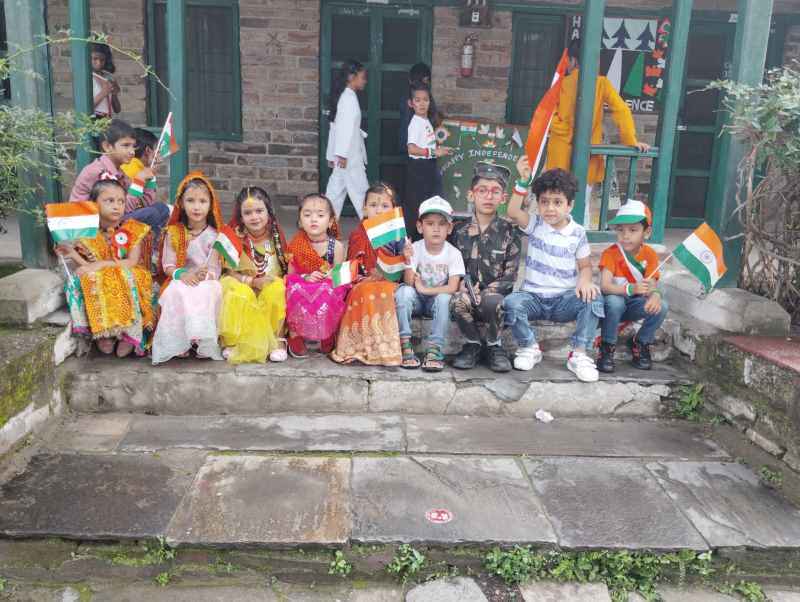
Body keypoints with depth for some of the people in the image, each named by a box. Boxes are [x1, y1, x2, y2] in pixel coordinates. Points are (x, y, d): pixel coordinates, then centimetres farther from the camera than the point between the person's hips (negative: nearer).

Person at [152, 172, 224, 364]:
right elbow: (167, 265, 3)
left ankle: (203, 340, -29)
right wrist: (181, 274, -19)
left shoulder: (214, 235, 3)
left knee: (207, 293, -35)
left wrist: (204, 275, -26)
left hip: (207, 283, -1)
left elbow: (214, 269, -4)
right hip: (180, 281, 1)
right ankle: (178, 342, -28)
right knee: (177, 292, -33)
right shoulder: (173, 233, 9)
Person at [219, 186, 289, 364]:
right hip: (243, 288, -1)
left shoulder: (276, 237, 0)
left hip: (271, 291, 1)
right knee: (240, 295, -33)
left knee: (276, 290, -31)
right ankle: (232, 341, -15)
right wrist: (253, 281, -21)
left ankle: (277, 338, -16)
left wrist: (279, 281, -16)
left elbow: (288, 268, 3)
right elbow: (229, 272, -8)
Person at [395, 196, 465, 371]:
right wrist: (408, 261, -34)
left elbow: (453, 288, -20)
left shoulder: (453, 253, -13)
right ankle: (405, 345, -25)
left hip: (438, 299, 0)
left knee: (444, 298, -32)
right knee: (404, 292, -30)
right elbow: (409, 284, -19)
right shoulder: (414, 249, -12)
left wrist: (425, 289, -24)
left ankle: (434, 349, -26)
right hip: (417, 300, 1)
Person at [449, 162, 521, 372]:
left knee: (491, 300, -35)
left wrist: (485, 292, -17)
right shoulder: (459, 230, 7)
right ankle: (473, 344, -4)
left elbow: (510, 276, -3)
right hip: (467, 293, 2)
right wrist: (461, 284, -10)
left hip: (497, 295, -1)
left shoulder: (509, 232, 1)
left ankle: (493, 346, -6)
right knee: (458, 301, -32)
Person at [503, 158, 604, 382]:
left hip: (565, 299, 0)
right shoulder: (535, 224, 1)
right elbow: (513, 212, -18)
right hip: (533, 296, 0)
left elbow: (585, 265, 7)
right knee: (511, 303, -31)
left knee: (594, 297, -28)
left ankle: (580, 354, -16)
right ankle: (530, 347, -4)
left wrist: (585, 281, -17)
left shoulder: (577, 233, 2)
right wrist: (523, 181, -29)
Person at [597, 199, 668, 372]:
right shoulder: (610, 253, -17)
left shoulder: (650, 254, -7)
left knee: (661, 306, -24)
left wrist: (655, 295, -42)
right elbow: (605, 286, -29)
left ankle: (641, 343, 2)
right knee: (614, 302, -37)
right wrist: (631, 289, -46)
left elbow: (652, 284, -16)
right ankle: (607, 347, -16)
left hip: (635, 304, 3)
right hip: (615, 301, -3)